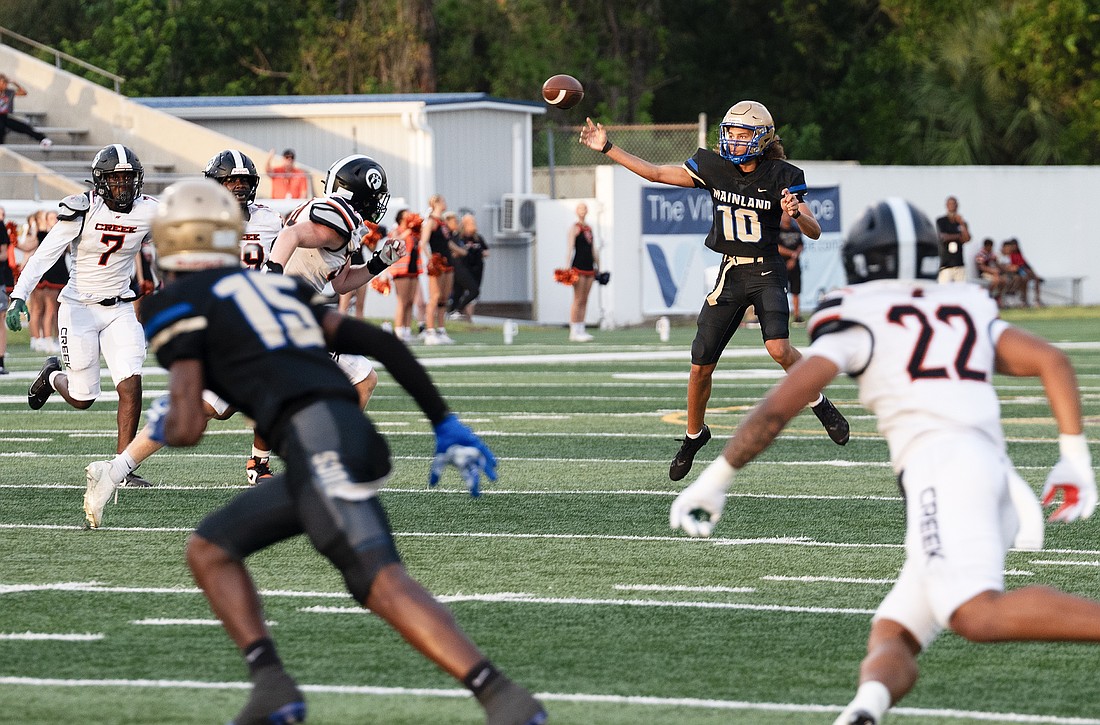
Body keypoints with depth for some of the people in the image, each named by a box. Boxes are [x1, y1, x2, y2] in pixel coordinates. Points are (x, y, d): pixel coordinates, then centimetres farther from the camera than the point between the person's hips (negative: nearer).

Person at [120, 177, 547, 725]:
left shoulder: (176, 307, 8)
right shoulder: (272, 288, 30)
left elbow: (188, 429, 0)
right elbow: (381, 343, 24)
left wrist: (161, 422, 25)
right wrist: (445, 424, 26)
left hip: (316, 436, -8)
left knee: (380, 583, -21)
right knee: (209, 549, 19)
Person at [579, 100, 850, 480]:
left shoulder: (781, 176, -9)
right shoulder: (713, 168, 0)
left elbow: (814, 232, -10)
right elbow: (655, 173, 4)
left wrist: (796, 212, -31)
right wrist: (607, 149, 0)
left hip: (767, 273, -4)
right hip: (730, 275, 4)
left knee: (779, 349, -28)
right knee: (701, 366, 3)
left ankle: (818, 402, -1)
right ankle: (694, 435, 27)